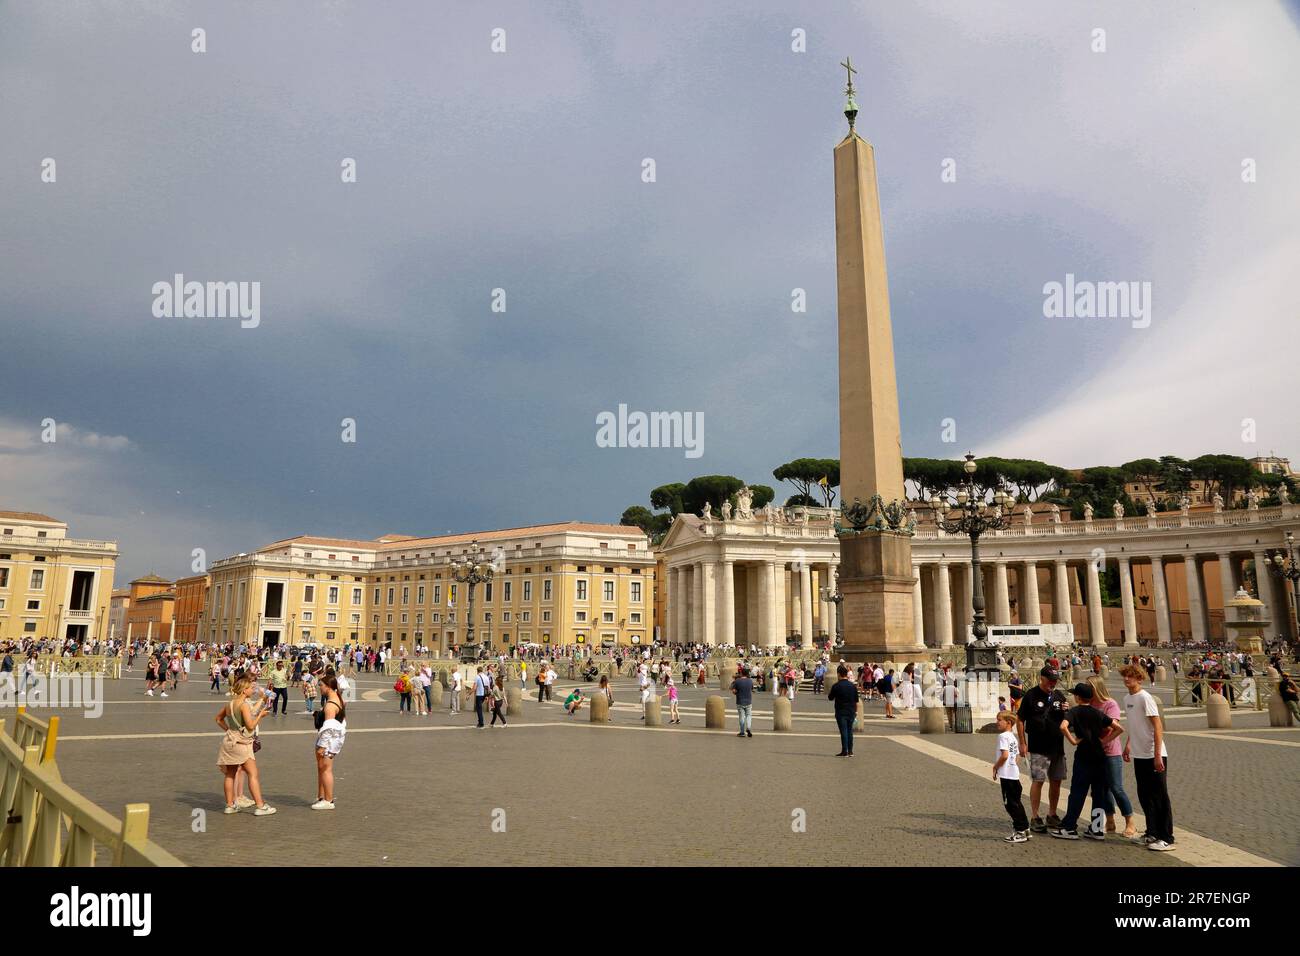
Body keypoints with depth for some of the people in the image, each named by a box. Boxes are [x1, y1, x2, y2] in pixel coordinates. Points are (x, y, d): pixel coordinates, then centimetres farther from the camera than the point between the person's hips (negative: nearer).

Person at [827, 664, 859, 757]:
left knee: (843, 731, -1)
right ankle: (850, 751, 16)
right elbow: (856, 701, 8)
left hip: (841, 712, -4)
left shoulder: (836, 686, -11)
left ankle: (845, 751, -1)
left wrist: (827, 696, 20)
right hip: (851, 712, 4)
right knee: (849, 731, 12)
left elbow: (830, 698, 0)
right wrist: (856, 711, 17)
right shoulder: (853, 685, 3)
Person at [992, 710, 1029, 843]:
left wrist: (995, 767, -10)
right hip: (1015, 774, 9)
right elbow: (1017, 756, 19)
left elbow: (1004, 755, -23)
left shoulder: (1003, 736, -13)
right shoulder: (1013, 737, 16)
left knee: (1011, 804, -3)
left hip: (1006, 775, -9)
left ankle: (1020, 832, -1)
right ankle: (1025, 829, 21)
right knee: (1016, 802, 16)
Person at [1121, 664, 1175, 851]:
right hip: (1139, 755, 8)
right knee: (1144, 796, 14)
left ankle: (1166, 839, 6)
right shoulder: (1127, 699, 10)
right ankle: (1152, 834, 25)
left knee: (1159, 797, -1)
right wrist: (1128, 745, 19)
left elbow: (1158, 726, -18)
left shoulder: (1145, 697, -15)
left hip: (1154, 756, -8)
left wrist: (1157, 755, -21)